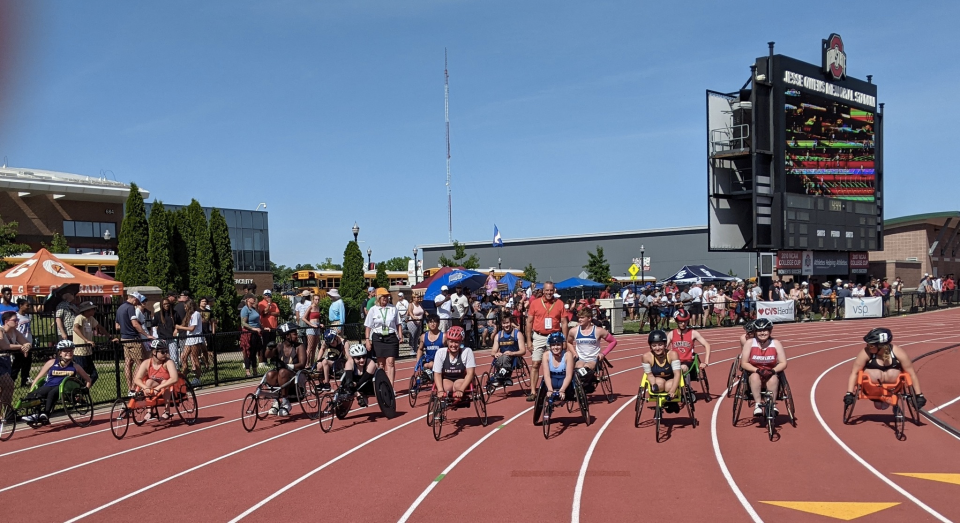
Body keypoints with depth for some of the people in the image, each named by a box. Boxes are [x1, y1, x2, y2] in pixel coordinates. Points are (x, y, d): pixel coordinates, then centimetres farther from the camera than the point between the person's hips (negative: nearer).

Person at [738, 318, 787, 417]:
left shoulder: (776, 343, -4)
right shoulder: (749, 343, -7)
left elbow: (783, 363, -4)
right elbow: (744, 363, -8)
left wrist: (773, 371, -23)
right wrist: (758, 370, -23)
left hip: (771, 375, 0)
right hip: (754, 374, 0)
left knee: (773, 378, -33)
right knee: (755, 376, -34)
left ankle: (772, 404, -21)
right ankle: (758, 404, -29)